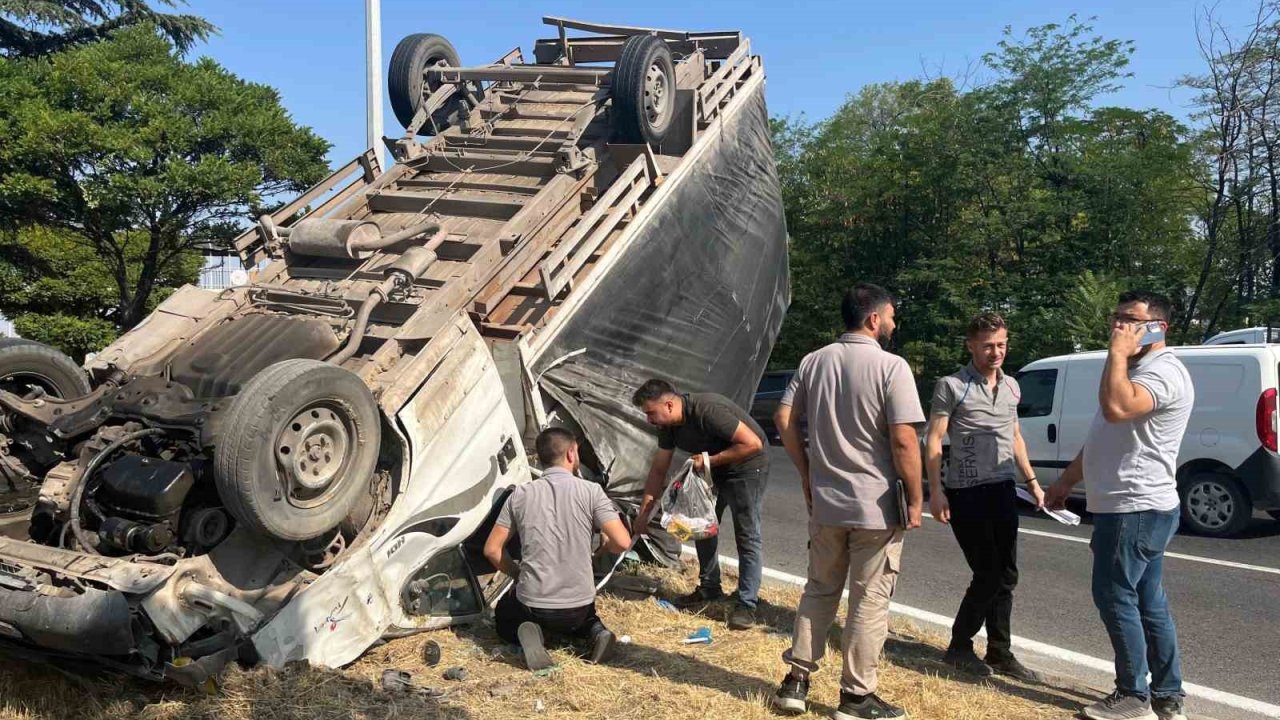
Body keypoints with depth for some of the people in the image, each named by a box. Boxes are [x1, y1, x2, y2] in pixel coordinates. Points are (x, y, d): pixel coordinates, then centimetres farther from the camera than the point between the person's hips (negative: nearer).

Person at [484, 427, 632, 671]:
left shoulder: (520, 495, -2)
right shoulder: (590, 491, -8)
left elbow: (492, 550, 2)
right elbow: (622, 543, -13)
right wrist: (604, 545, 10)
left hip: (532, 603, -1)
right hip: (579, 605, 1)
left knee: (504, 617, 32)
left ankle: (527, 633, -2)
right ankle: (594, 631, 3)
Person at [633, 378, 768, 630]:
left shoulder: (707, 410, -33)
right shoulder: (668, 425, -7)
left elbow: (753, 443, -32)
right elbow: (659, 469, 3)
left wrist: (709, 460, -27)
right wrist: (643, 513, 1)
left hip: (747, 468, -9)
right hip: (714, 470, 9)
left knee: (747, 536, -8)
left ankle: (747, 604, -3)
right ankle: (709, 589, 28)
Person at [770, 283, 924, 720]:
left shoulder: (813, 361, 5)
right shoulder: (891, 366, -13)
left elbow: (784, 420, 4)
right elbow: (904, 442, -17)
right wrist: (914, 501, -7)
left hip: (824, 502, 5)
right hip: (876, 507, -5)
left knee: (819, 591, 18)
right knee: (869, 602, 5)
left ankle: (796, 681, 21)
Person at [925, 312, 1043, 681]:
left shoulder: (1011, 386, 13)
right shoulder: (952, 386, -8)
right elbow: (933, 442, -10)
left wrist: (1032, 480, 15)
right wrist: (935, 492, -18)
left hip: (1003, 492, 7)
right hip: (966, 494, -6)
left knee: (1005, 575, 9)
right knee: (988, 574, -4)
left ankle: (1000, 652, 22)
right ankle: (959, 647, 14)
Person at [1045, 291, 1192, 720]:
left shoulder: (1162, 371, -15)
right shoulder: (1137, 370, 20)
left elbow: (1116, 409, -35)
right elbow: (1102, 437, 25)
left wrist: (1118, 352, -25)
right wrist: (1067, 481, 25)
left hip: (1134, 509, -11)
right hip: (1136, 508, 11)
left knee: (1115, 598, -4)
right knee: (1148, 604, 13)